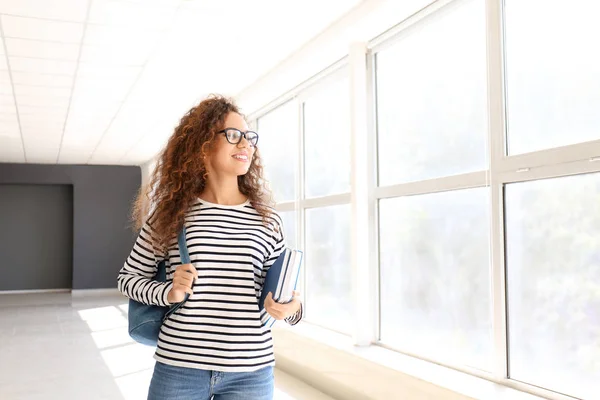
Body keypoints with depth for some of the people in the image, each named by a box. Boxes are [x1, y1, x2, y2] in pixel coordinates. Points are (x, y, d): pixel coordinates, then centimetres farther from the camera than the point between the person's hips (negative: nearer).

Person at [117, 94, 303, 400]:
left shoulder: (266, 219, 2)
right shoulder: (170, 213, -1)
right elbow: (128, 277, 8)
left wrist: (291, 309, -12)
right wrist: (168, 293, -11)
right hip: (177, 369, -1)